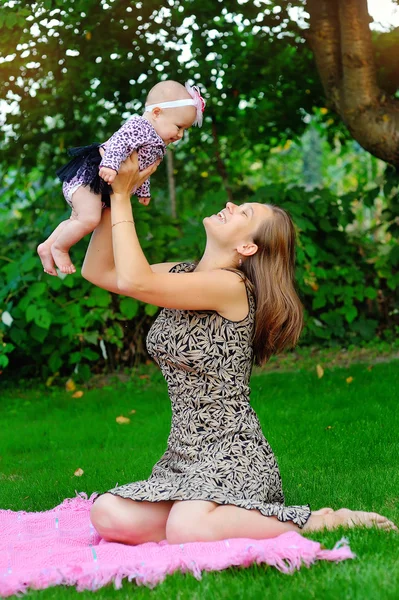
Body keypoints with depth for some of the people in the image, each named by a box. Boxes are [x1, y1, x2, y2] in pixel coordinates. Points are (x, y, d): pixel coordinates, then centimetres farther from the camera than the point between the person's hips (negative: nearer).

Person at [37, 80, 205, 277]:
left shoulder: (156, 144, 15)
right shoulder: (139, 126, -16)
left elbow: (141, 171, 29)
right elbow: (119, 142, -34)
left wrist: (143, 191, 38)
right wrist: (110, 165, -48)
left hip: (101, 187, 11)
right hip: (89, 174, -11)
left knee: (79, 220, 19)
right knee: (89, 219, -24)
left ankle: (48, 246, 27)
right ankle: (59, 247, -7)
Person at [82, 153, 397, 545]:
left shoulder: (230, 285, -15)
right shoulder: (183, 275, 10)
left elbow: (134, 280, -23)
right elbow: (97, 271, 11)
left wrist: (122, 196, -13)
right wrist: (113, 193, 3)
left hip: (230, 454, -7)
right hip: (185, 454, 7)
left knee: (185, 530, -32)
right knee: (108, 516, -16)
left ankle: (321, 522, -11)